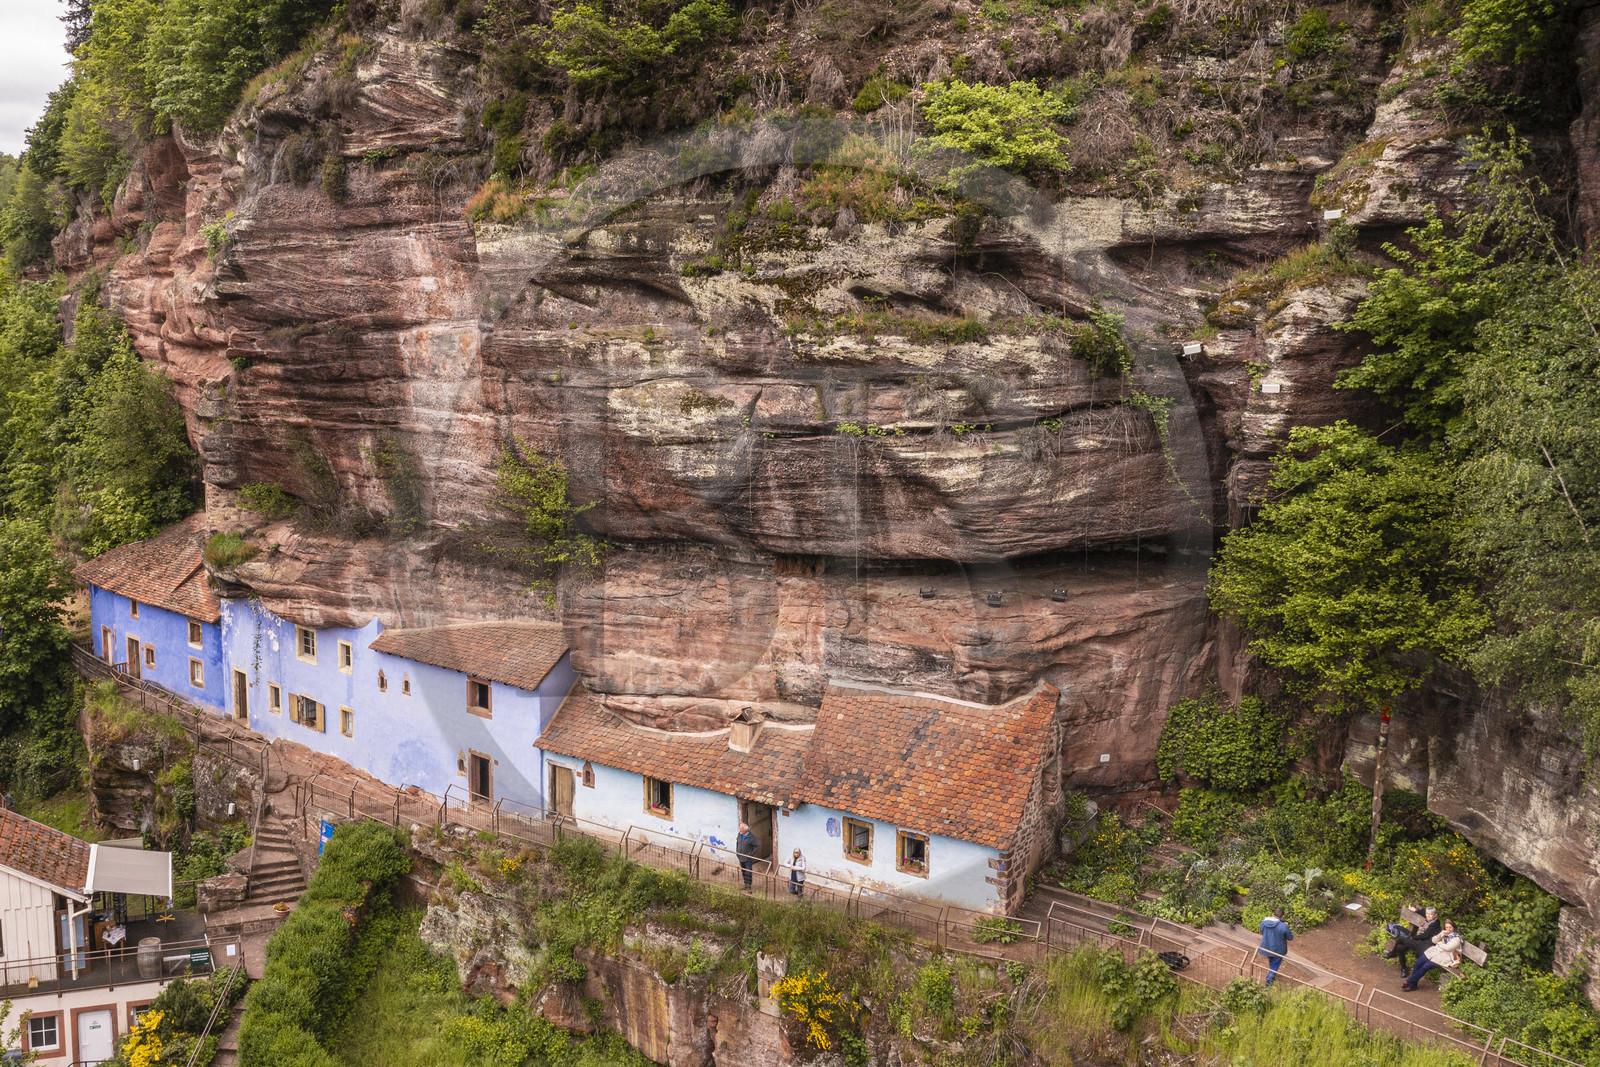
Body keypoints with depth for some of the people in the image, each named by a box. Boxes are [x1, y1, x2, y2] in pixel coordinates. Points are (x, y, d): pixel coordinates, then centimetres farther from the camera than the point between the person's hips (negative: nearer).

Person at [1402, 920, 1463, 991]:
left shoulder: (1457, 938, -5)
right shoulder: (1443, 932, 15)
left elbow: (1447, 948, -15)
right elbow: (1434, 940, 10)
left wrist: (1439, 943, 0)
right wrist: (1441, 935, -8)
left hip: (1443, 956, -6)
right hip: (1435, 951, 6)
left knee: (1426, 966, -23)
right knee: (1419, 962, -17)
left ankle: (1409, 982, -13)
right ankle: (1413, 984, -9)